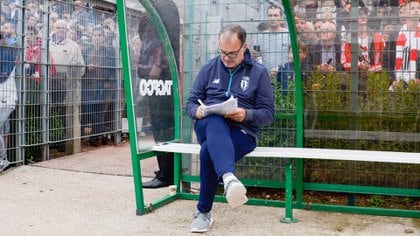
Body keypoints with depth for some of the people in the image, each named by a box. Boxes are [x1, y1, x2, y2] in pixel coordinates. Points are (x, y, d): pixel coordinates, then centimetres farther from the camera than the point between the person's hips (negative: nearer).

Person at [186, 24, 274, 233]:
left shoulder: (259, 72, 6)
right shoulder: (209, 68, 13)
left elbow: (268, 114, 3)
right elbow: (191, 103, 13)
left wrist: (247, 115, -18)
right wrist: (198, 112, -12)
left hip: (242, 132, -1)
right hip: (209, 126, 1)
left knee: (208, 151, -33)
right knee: (215, 122, -38)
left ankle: (204, 212, -16)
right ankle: (229, 178, -65)